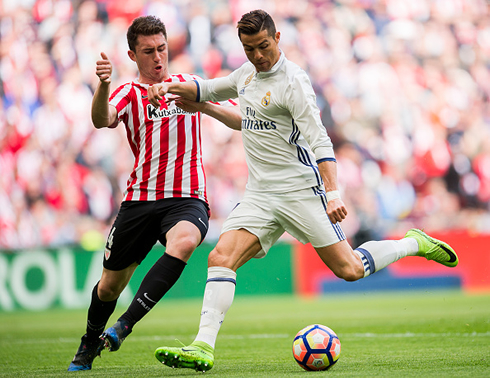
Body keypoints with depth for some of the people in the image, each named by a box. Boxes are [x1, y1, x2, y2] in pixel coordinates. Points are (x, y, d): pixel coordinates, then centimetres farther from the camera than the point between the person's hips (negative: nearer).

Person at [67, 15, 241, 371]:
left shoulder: (191, 85, 11)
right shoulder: (128, 93, 5)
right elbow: (102, 120, -18)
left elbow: (241, 121, 7)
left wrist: (206, 105, -12)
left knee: (183, 242, -35)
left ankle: (126, 324, -32)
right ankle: (89, 346, 38)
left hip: (187, 198, -1)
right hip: (140, 199, 1)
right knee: (110, 285, 8)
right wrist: (103, 85, -39)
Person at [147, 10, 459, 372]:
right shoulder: (248, 73, 10)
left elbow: (319, 140, -20)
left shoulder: (292, 81, -13)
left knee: (348, 269, -5)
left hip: (300, 189, -6)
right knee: (221, 258, -13)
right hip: (259, 194, 6)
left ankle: (415, 244, 19)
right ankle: (203, 348, -18)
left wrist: (334, 192, -31)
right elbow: (211, 90, 31)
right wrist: (172, 87, 13)